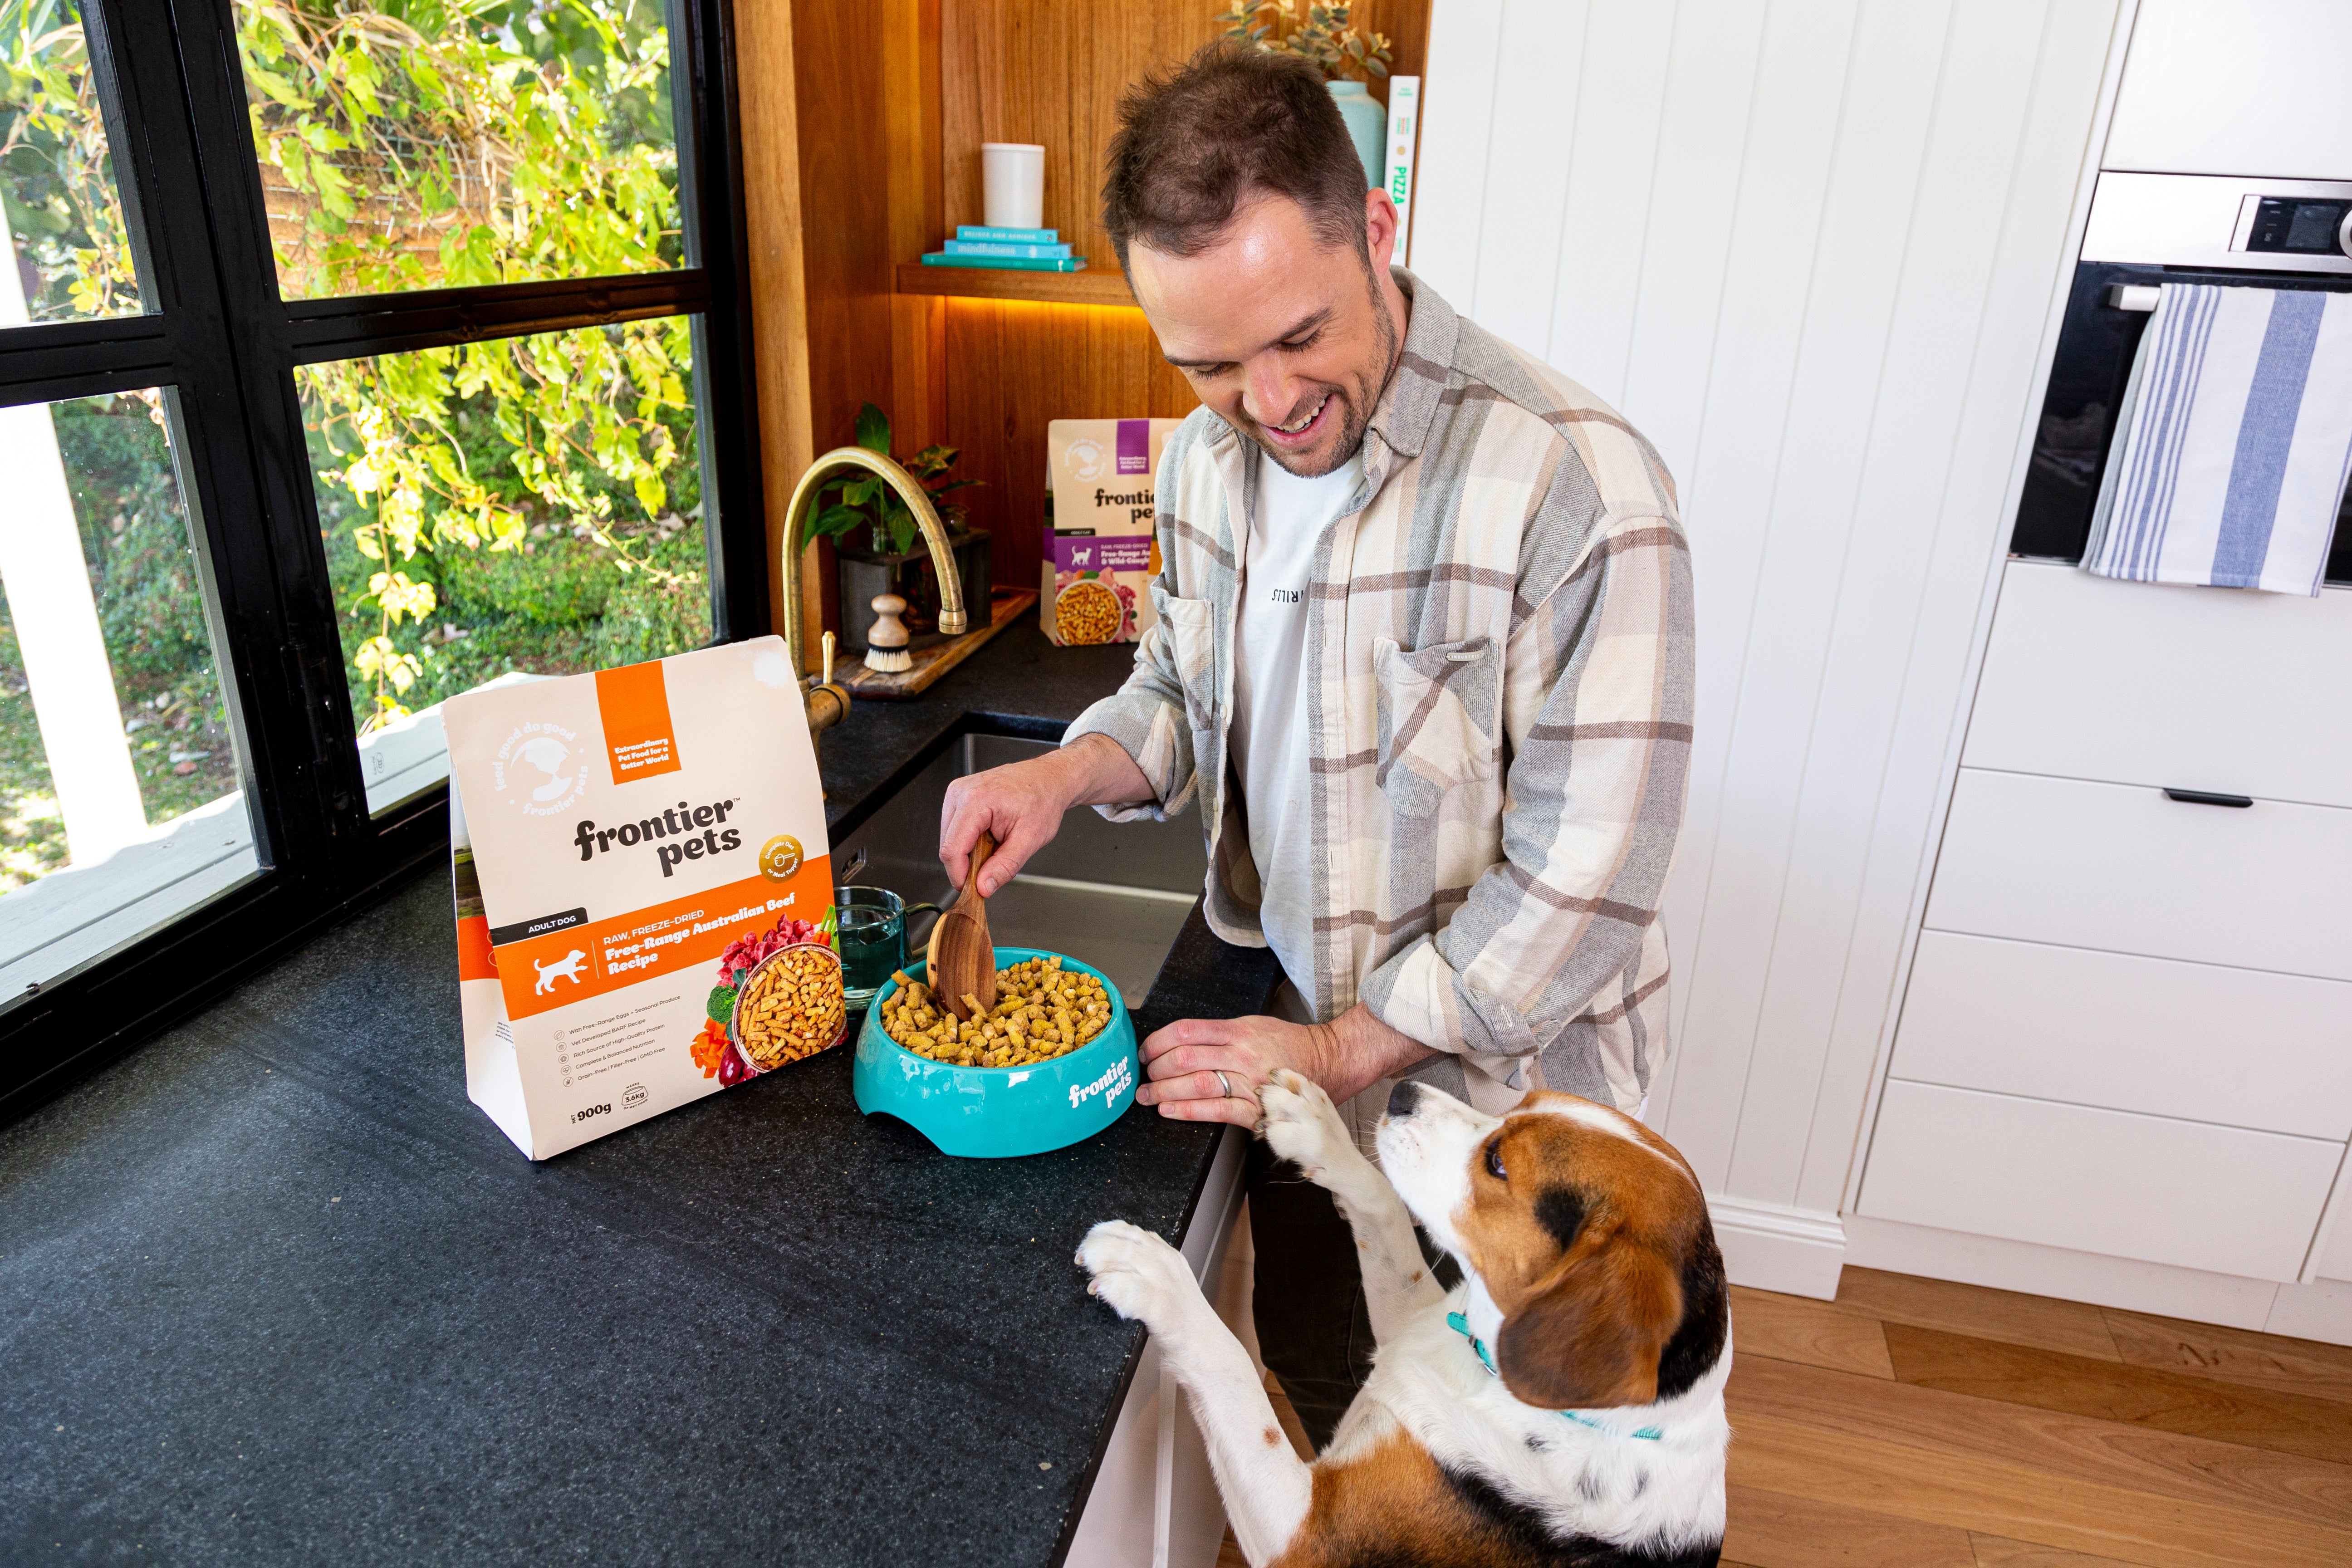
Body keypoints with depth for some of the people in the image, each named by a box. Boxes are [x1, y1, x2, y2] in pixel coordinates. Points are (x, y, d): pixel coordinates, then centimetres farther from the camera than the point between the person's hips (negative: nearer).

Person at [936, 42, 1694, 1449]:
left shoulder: (1575, 488, -28)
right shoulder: (1208, 456, -5)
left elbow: (1585, 881, -26)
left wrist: (1344, 1051, -19)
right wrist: (1067, 776, -10)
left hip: (1494, 1085, -5)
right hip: (1307, 1043, 6)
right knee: (1310, 1371, 29)